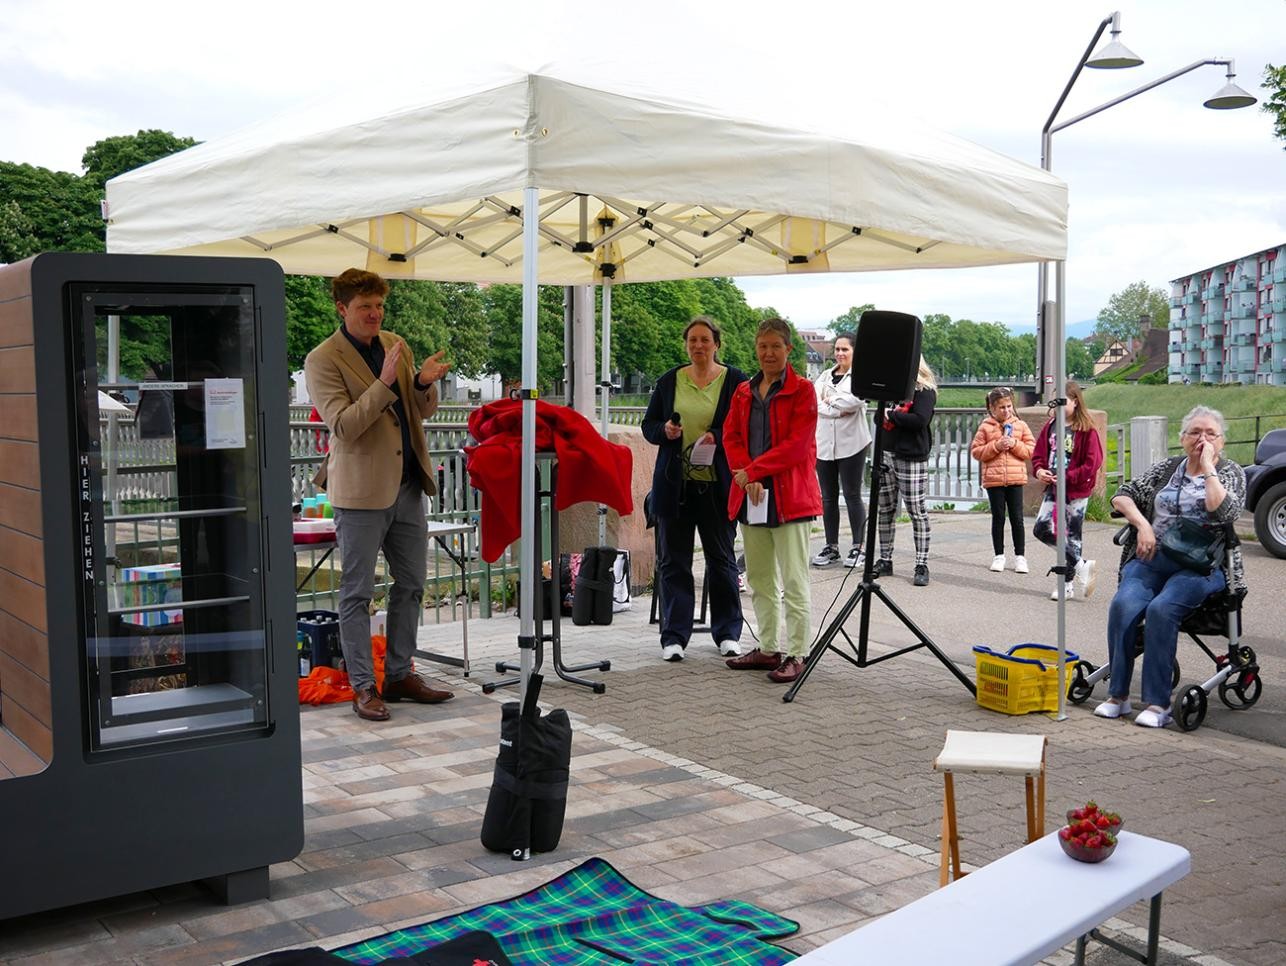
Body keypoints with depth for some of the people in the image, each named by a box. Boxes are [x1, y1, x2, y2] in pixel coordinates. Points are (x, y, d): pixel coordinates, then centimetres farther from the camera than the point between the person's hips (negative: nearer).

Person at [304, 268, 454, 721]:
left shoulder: (396, 345, 10)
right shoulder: (323, 360, -9)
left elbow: (424, 411, 13)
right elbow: (344, 425, -18)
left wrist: (425, 383, -9)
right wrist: (385, 383, -26)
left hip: (407, 484, 7)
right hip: (361, 489, -7)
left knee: (411, 584, 13)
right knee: (358, 592, 0)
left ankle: (399, 675, 25)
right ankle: (363, 687, 9)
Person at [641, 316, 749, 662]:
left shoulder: (735, 381, 0)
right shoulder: (669, 382, 8)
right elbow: (648, 426, 12)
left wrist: (718, 437, -19)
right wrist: (665, 430, -10)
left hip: (717, 485, -2)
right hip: (674, 484, 2)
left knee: (721, 558, 8)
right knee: (673, 560, 5)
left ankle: (727, 633, 19)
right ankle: (674, 637, 11)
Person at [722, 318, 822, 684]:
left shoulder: (802, 390, -4)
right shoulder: (743, 392, 14)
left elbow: (797, 445, -13)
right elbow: (731, 437, 6)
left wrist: (753, 471, -15)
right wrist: (747, 480, -10)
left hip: (789, 496, -6)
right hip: (750, 495, 6)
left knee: (794, 581, -4)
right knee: (759, 579, 12)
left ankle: (796, 655, 0)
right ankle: (769, 649, 22)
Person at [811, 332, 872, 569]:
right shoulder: (825, 376, 13)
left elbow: (856, 399, -20)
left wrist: (829, 400, -7)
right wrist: (838, 409, -14)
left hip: (851, 444, -5)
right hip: (824, 443, 5)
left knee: (852, 496, 0)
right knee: (828, 497, 8)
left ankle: (857, 547, 8)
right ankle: (831, 547, 17)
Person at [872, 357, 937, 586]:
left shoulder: (925, 391, -5)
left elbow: (919, 420, -19)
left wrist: (891, 415, -11)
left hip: (911, 458, -7)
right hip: (886, 454, 7)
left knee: (917, 512, -3)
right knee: (884, 509, 9)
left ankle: (922, 565, 2)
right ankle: (885, 560, 18)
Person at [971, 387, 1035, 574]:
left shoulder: (1020, 426, 5)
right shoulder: (985, 427, 1)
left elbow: (1031, 450, 5)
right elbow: (976, 451, -1)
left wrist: (1015, 444, -11)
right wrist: (996, 446, -13)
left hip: (1015, 478, 1)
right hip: (993, 479, -1)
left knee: (1017, 518, 2)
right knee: (998, 518, 6)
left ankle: (1020, 556, 11)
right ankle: (999, 555, 16)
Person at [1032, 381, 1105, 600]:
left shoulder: (1086, 430, -12)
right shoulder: (1051, 426, 6)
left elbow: (1092, 463, -15)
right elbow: (1039, 453, 12)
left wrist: (1067, 477, -19)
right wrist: (1039, 470, -8)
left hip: (1076, 491, -6)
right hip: (1053, 487, 6)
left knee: (1072, 535, 2)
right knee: (1041, 529, -1)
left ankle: (1067, 585, 15)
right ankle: (1080, 566, 14)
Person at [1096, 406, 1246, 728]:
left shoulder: (1230, 472, 8)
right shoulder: (1168, 467, 18)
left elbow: (1224, 512, -13)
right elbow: (1122, 496, 15)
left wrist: (1208, 467, -7)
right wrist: (1142, 524, -2)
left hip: (1201, 565, -3)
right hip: (1152, 557, 3)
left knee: (1162, 609, -32)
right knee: (1123, 604, -26)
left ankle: (1157, 702, -28)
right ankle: (1117, 695, -21)